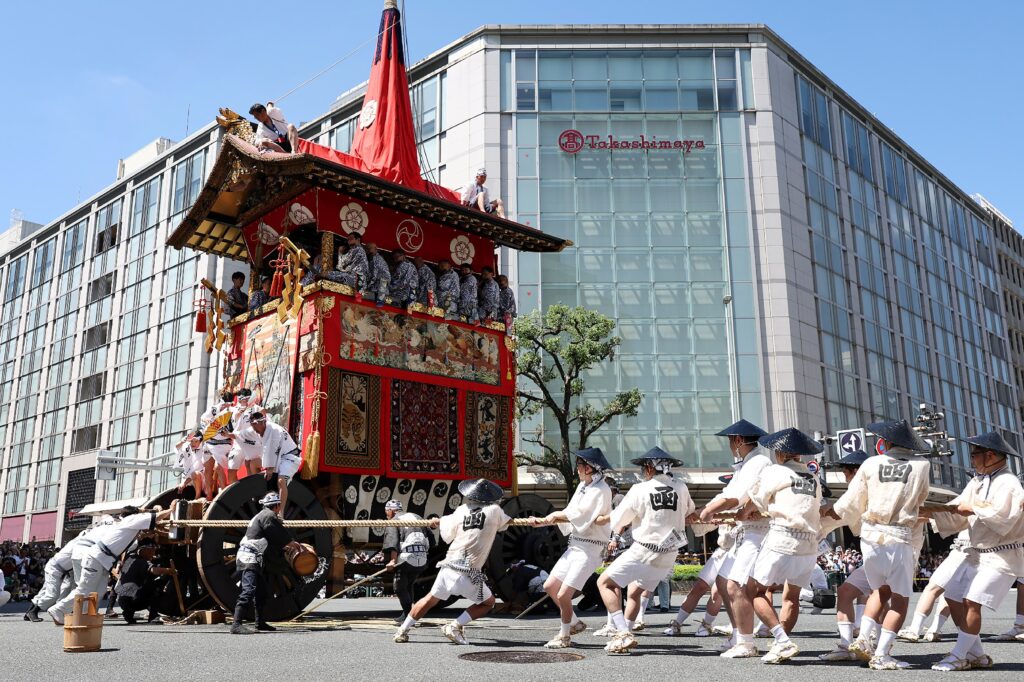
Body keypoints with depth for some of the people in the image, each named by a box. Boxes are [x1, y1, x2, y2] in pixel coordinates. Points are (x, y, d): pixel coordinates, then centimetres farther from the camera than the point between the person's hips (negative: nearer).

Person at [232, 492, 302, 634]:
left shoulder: (262, 515, 22)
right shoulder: (269, 515, -10)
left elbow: (273, 542, 29)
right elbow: (282, 535, -7)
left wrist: (285, 547, 35)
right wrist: (294, 544, 10)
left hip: (253, 559, 11)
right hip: (249, 558, -11)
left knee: (261, 591, 17)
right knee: (249, 591, -20)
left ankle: (260, 622, 24)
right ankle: (236, 624, -27)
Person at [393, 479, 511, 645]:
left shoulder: (461, 511, 8)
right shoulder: (494, 511, 1)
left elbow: (447, 535, 18)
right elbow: (507, 522, 23)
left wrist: (439, 521, 37)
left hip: (448, 567, 4)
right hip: (469, 573, -4)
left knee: (431, 599, 23)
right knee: (488, 602, 18)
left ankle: (402, 631, 24)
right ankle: (455, 626, 5)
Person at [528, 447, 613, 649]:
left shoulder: (600, 490, -17)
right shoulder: (583, 485, 12)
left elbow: (579, 515, -22)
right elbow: (569, 515, 10)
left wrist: (555, 515, -7)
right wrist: (543, 521, -1)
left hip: (590, 548, -9)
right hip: (574, 545, 9)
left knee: (563, 595, -9)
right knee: (549, 586, 12)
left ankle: (564, 636, 14)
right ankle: (575, 623, 30)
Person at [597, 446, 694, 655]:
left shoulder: (640, 490, -11)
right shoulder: (681, 488, 1)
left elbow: (618, 519, -1)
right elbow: (689, 512, 20)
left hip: (643, 552, -6)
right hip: (669, 555, 6)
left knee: (604, 582, 3)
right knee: (634, 591, 23)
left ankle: (623, 632, -9)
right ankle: (625, 636, 21)